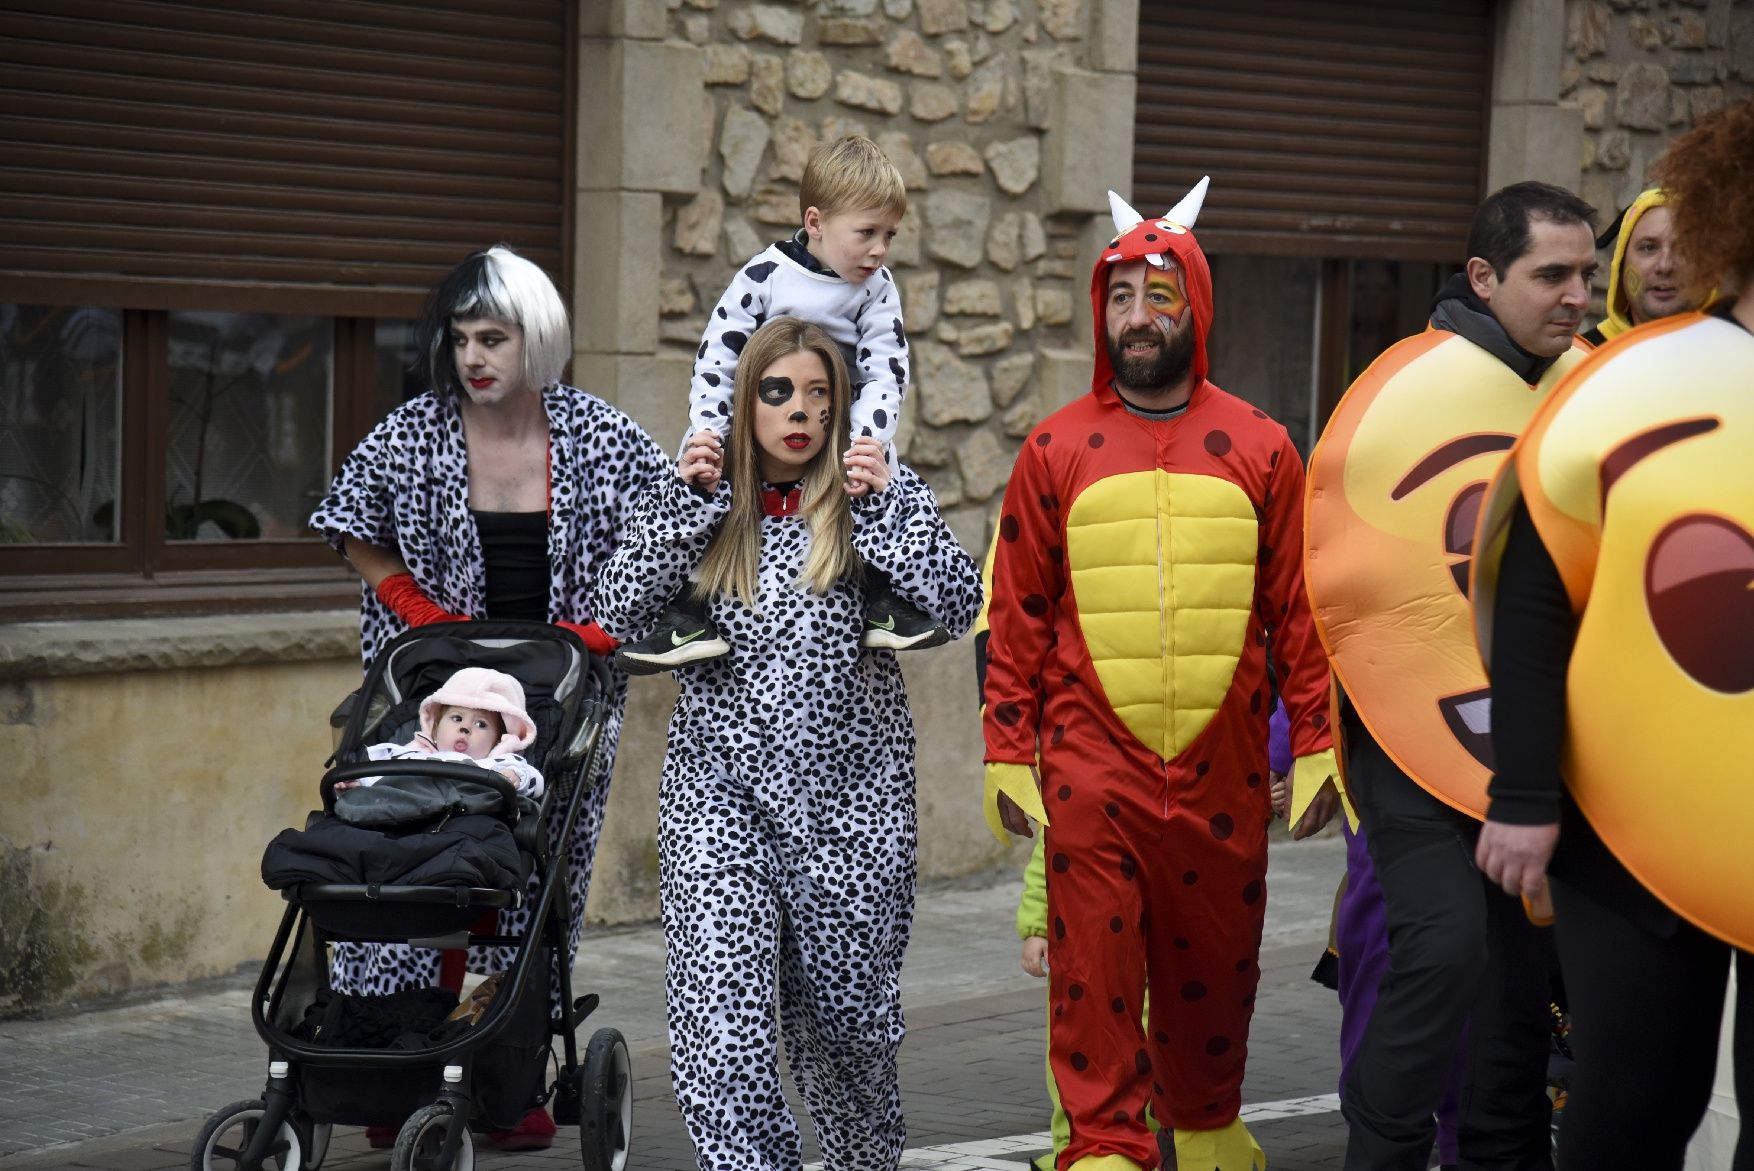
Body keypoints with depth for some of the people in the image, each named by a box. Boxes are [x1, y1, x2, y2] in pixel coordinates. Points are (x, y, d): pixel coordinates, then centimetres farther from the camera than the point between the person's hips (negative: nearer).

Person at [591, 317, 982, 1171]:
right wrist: (685, 497, -8)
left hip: (849, 791, 0)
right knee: (718, 1010, -16)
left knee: (843, 1010, 12)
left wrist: (887, 502, -15)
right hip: (719, 787, 0)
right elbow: (618, 615, -3)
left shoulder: (881, 495, 4)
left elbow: (957, 608, -8)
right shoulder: (703, 503, 8)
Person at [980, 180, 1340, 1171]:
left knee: (1215, 970, 13)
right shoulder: (1056, 450, 3)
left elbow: (1298, 610, 7)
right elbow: (1017, 615, 5)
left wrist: (1316, 747, 3)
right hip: (1092, 773, -1)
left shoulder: (1259, 448, 5)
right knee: (1096, 977, -5)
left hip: (1222, 775, 1)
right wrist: (1007, 754, 0)